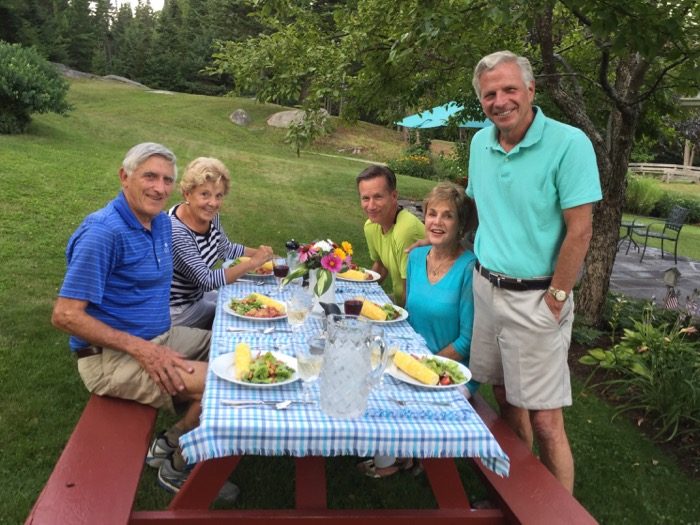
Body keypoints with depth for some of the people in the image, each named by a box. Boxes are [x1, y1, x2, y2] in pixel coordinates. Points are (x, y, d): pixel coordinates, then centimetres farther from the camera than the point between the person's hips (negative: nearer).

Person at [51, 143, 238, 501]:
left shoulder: (162, 222, 5)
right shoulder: (103, 232, -21)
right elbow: (65, 316, -23)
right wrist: (141, 349, -25)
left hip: (157, 338, 9)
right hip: (111, 357, -9)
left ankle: (171, 441, 18)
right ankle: (176, 467, 7)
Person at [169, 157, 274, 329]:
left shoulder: (210, 216, -6)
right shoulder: (176, 232, -31)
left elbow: (225, 248, 12)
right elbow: (207, 281, -30)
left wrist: (258, 252, -2)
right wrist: (252, 263, -30)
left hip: (197, 294, 8)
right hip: (176, 310, -7)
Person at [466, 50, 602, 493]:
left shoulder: (569, 143, -14)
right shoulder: (481, 143, 7)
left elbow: (579, 230, -14)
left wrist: (555, 299, -13)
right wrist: (481, 267, 13)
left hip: (533, 299, -6)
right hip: (486, 288, 6)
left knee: (544, 421, -2)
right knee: (506, 398, 16)